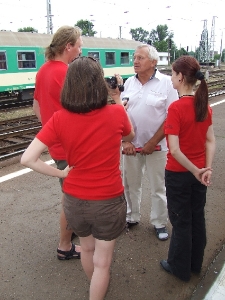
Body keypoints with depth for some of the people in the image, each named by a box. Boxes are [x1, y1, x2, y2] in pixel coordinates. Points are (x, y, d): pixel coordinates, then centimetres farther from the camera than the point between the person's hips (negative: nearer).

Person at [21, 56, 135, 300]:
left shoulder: (59, 119, -13)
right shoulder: (116, 113, -16)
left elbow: (27, 159, -17)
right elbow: (129, 137, 7)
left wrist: (61, 173, -5)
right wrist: (119, 100, 8)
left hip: (74, 200, 4)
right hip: (108, 201, -3)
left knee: (87, 248, 30)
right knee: (102, 261, 17)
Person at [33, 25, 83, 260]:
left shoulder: (43, 70, 7)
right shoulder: (66, 73, -21)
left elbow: (37, 107, 14)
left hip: (56, 142, 9)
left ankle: (72, 227, 45)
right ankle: (65, 247, 22)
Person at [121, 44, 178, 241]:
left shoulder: (166, 83, -9)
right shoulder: (129, 83, 4)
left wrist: (152, 143, -14)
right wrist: (125, 140, -6)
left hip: (156, 146, -4)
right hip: (131, 145, 4)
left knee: (158, 188, 9)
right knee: (131, 184, 15)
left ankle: (159, 223, 29)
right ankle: (132, 217, 36)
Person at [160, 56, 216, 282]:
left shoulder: (176, 107, -22)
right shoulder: (204, 104, 0)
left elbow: (175, 149, -24)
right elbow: (210, 140, 0)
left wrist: (195, 171, -14)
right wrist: (207, 168, -6)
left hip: (179, 173, -6)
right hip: (199, 172, 7)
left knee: (181, 221, 10)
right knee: (197, 217, 20)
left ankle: (180, 268, 30)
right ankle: (196, 263, 39)